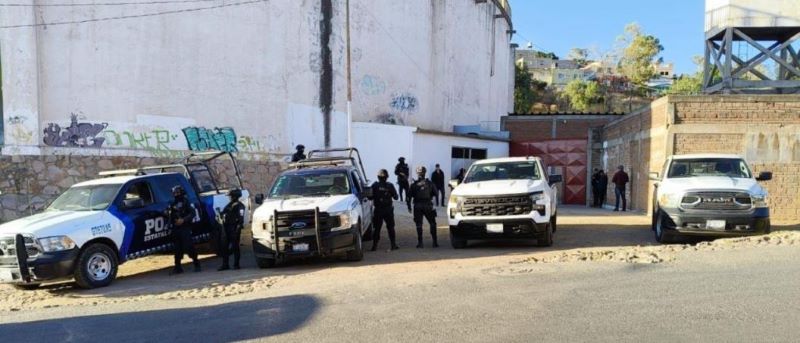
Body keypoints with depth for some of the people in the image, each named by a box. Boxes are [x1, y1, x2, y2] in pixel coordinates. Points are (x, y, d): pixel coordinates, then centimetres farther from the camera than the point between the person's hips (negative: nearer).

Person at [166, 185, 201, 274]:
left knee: (189, 247, -8)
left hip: (185, 228, -6)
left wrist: (183, 220, -20)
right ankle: (177, 267, 12)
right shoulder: (172, 204, 19)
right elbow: (170, 216, 22)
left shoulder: (186, 202, 0)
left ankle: (196, 264, 2)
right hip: (175, 229, 6)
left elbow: (192, 213, -9)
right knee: (177, 249, 7)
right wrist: (166, 214, 0)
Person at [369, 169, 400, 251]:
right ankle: (393, 244, 12)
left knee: (376, 228, 4)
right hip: (388, 210, 1)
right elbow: (395, 197, 2)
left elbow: (371, 197, -5)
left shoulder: (375, 186, -7)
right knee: (390, 227, 11)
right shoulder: (390, 186, -4)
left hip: (378, 210, -1)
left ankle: (375, 245, 1)